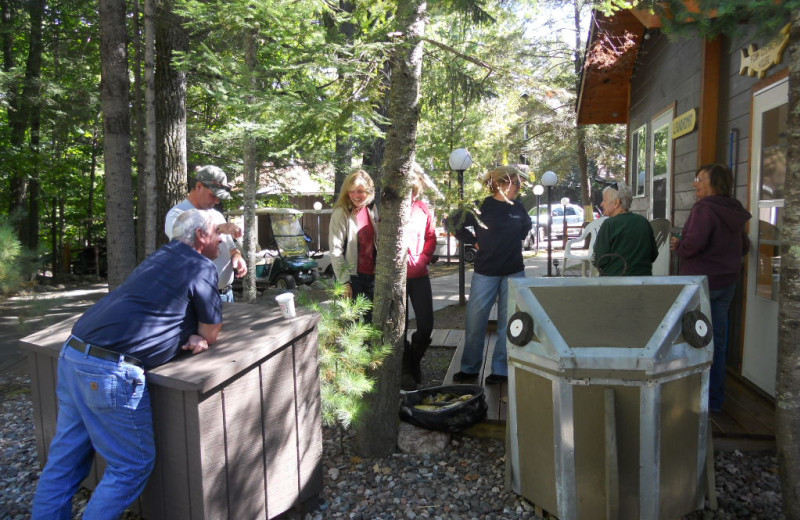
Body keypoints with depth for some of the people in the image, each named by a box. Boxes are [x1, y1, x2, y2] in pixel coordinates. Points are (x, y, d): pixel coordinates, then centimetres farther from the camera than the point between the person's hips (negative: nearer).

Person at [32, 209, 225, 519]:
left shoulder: (163, 256, 18)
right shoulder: (201, 267, -6)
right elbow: (211, 334, 0)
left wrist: (192, 335, 8)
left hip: (72, 354, 9)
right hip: (109, 372, -9)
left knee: (66, 459, 19)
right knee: (133, 465, 5)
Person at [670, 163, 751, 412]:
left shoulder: (704, 208, -16)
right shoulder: (735, 213, 10)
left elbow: (693, 244, -28)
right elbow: (743, 248, 20)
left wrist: (678, 246, -8)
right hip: (726, 282, 8)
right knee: (717, 341, 14)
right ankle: (715, 399, 24)